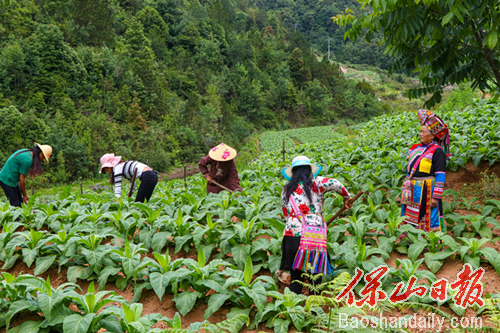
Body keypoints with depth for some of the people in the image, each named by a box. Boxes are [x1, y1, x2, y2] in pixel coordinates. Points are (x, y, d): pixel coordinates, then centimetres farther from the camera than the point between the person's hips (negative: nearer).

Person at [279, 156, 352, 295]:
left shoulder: (286, 191, 14)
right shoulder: (315, 183, 5)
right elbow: (334, 184, -12)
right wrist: (346, 197, 4)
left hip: (293, 236, 2)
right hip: (316, 238, -2)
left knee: (295, 279, 8)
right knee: (315, 280, 9)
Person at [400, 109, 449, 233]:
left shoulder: (437, 151, -8)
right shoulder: (415, 148, 13)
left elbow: (441, 176, -12)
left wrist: (436, 197, -16)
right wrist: (404, 190, 17)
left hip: (427, 191, -7)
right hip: (412, 192, 7)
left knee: (429, 222, 1)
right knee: (411, 220, 13)